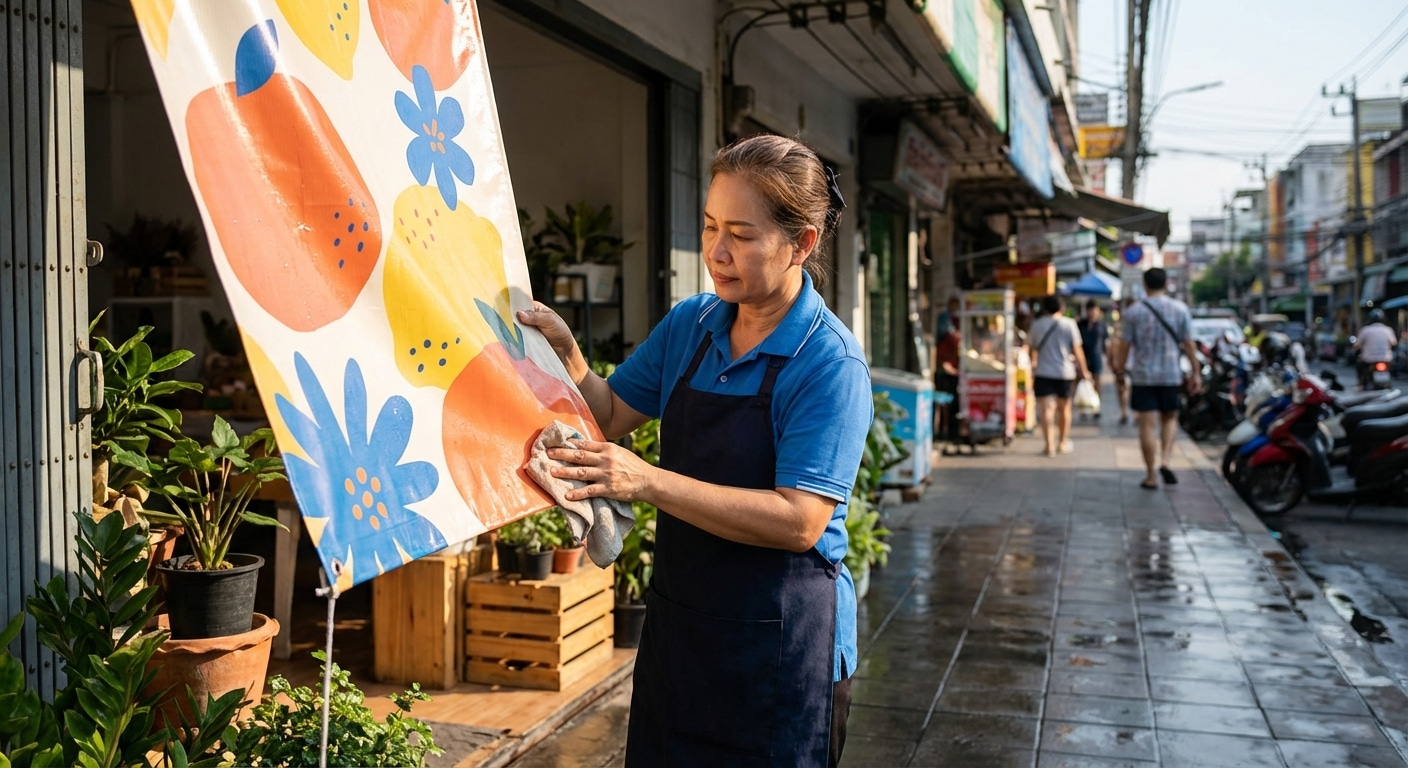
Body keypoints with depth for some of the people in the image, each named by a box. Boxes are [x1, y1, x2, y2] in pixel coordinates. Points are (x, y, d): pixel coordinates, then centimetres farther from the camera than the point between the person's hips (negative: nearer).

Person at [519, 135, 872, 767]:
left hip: (780, 642, -6)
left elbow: (799, 522, -25)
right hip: (676, 623, 6)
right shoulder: (690, 324, 1)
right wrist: (566, 353, -8)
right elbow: (611, 414, 12)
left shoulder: (830, 364, -18)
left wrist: (649, 482, -31)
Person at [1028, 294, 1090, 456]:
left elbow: (1033, 349, 8)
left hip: (1043, 372, -1)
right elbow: (1077, 349, -3)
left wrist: (1033, 366, 23)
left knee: (1046, 409, -7)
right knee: (1064, 407, 16)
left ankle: (1050, 446, -17)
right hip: (1065, 371, 1)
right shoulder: (1069, 323, -1)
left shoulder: (1037, 324, 2)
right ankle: (1063, 443, 27)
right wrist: (1083, 370, 5)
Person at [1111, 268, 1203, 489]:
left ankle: (1151, 476, 6)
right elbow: (1189, 344, 0)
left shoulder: (1132, 313, -4)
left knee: (1146, 425, 2)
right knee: (1170, 418, 19)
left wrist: (1120, 366, 14)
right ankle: (1165, 461, -1)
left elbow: (1125, 346, -2)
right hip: (1171, 375, 2)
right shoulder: (1180, 309, -1)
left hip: (1142, 376, -1)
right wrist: (1196, 373, 7)